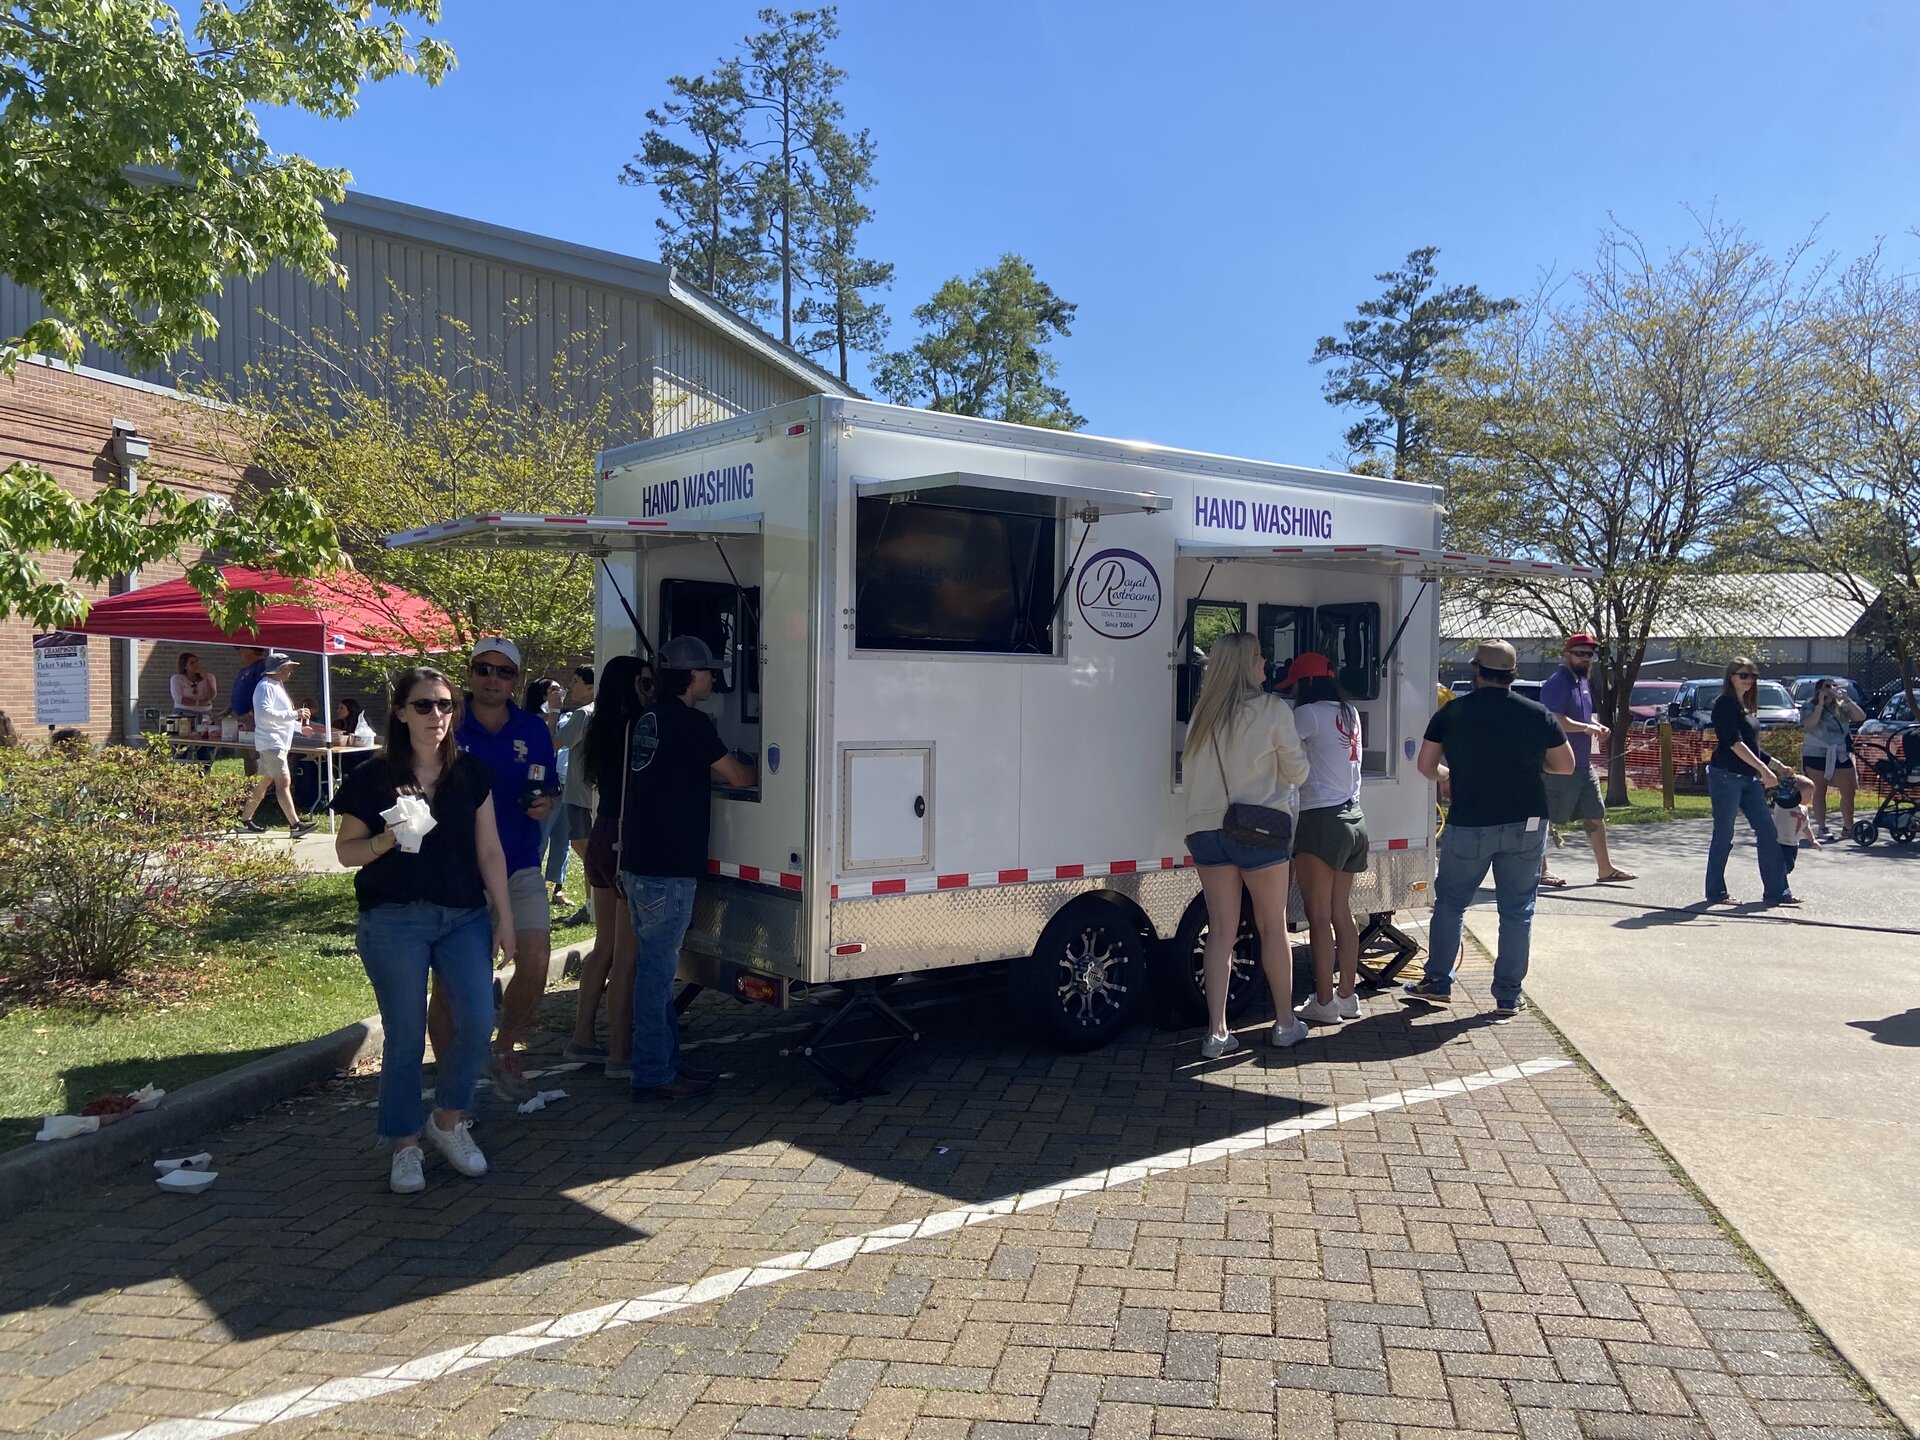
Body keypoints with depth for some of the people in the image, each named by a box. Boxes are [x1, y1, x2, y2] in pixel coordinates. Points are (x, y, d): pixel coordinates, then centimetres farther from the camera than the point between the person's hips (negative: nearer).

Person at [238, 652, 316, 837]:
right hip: (270, 742, -11)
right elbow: (265, 712, -26)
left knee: (264, 783, 14)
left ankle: (245, 820, 23)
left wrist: (299, 725, 22)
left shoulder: (277, 687, 20)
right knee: (284, 782, -16)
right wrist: (294, 714, -24)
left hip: (279, 743, 11)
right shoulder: (266, 687, -12)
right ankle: (295, 825, -22)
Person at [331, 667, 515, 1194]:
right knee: (405, 1035, 2)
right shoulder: (373, 779, -1)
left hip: (464, 918, 3)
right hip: (394, 922, -2)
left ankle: (448, 1120, 16)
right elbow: (346, 850, 4)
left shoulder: (472, 774, 6)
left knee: (478, 1020, -8)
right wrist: (385, 840, -17)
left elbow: (489, 851, 8)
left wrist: (504, 916, 6)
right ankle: (405, 1146, 18)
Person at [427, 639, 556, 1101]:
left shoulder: (533, 730, 7)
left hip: (519, 867, 2)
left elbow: (547, 790, 17)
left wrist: (543, 803, -6)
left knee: (535, 960, -12)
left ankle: (504, 1053, 12)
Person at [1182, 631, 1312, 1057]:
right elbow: (1297, 771, 2)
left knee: (1221, 931, 7)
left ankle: (1216, 1032, 5)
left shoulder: (1202, 713, 4)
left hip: (1206, 829, 4)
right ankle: (1285, 1023, 22)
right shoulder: (1273, 710, -7)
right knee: (1273, 928, 11)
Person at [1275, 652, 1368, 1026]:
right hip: (1353, 818, 8)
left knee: (1319, 916, -3)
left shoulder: (1310, 714, -11)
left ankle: (1324, 1002, 0)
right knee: (1342, 913, 13)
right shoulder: (1349, 713, 14)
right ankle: (1347, 996, 18)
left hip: (1321, 820, -8)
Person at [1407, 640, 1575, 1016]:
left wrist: (1445, 776, 21)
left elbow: (1426, 765, 0)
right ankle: (1508, 996, 14)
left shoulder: (1452, 713, -4)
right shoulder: (1538, 715, -3)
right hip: (1526, 825, 1)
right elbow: (1565, 765, 5)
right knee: (1517, 910, 9)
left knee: (1450, 902, 15)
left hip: (1468, 825, -1)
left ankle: (1438, 982, 21)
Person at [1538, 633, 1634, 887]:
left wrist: (1597, 726, 6)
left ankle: (1605, 869, 20)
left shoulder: (1584, 683, 15)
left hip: (1584, 764, 9)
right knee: (1546, 818, 0)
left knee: (1596, 815, 12)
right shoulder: (1557, 683, -15)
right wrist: (1586, 728, -23)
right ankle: (1540, 870, 9)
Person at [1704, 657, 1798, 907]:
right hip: (1726, 776, -9)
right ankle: (1715, 892, 8)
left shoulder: (1745, 706, 16)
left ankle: (1776, 891, 6)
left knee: (1767, 832, 4)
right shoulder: (1725, 704, -9)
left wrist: (1776, 765, 21)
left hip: (1749, 778, 9)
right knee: (1723, 835, -2)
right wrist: (1763, 769, -21)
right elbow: (1734, 743, -19)